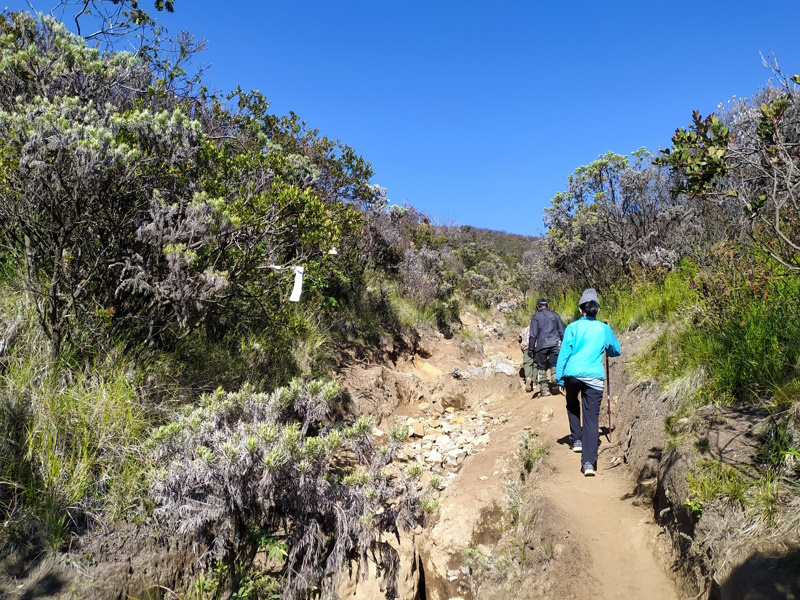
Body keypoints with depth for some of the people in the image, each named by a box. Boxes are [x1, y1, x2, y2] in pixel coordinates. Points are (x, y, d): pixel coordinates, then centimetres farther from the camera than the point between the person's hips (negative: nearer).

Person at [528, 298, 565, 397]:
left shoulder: (536, 316, 6)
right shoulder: (555, 315, 15)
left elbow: (533, 334, 1)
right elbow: (562, 332, 17)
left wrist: (530, 348, 5)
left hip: (542, 345, -2)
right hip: (555, 344, 2)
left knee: (542, 367, 7)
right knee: (554, 364, 8)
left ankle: (544, 389, 4)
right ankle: (555, 375, -22)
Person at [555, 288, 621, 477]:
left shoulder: (573, 327, 5)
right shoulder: (604, 329, 10)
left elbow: (564, 353, 2)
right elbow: (616, 351, 25)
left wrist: (559, 378, 6)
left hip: (573, 375, 0)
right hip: (594, 377, 0)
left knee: (572, 405, 30)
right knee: (591, 418, -2)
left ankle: (576, 440, 28)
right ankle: (589, 462, -11)